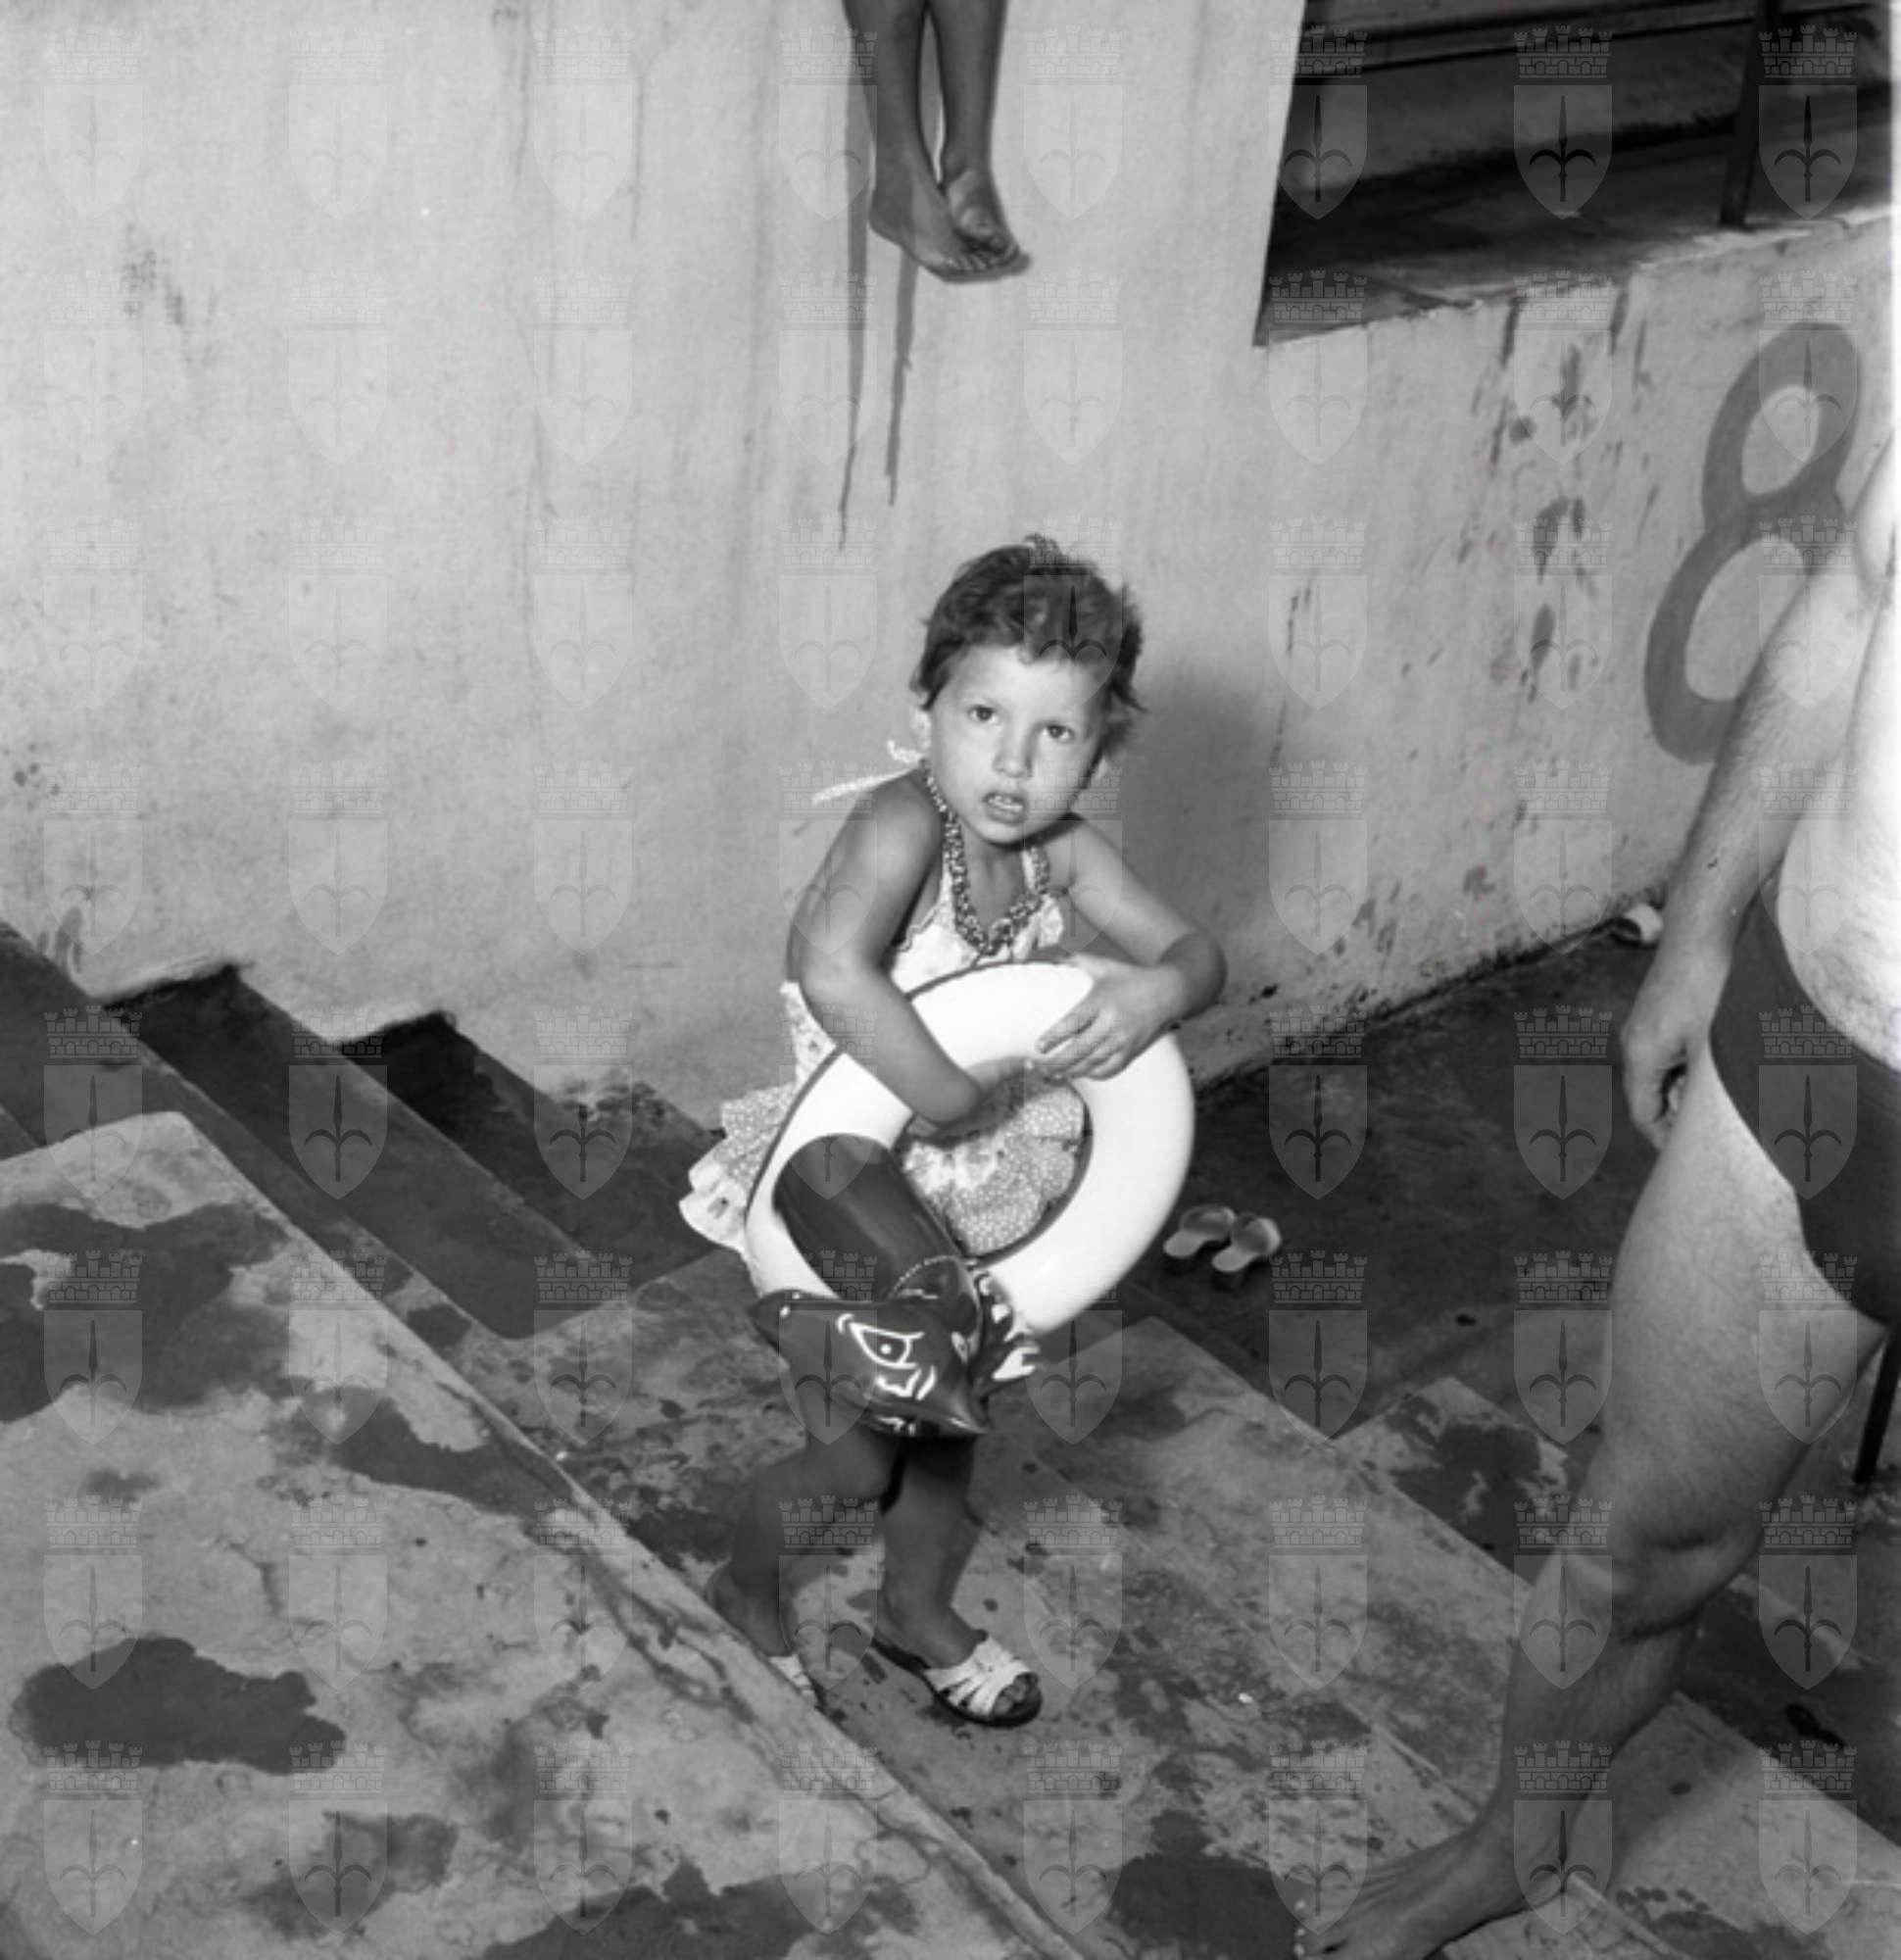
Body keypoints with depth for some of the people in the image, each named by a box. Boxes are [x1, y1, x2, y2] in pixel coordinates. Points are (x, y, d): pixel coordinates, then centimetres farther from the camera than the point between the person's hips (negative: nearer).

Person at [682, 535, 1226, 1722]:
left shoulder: (1060, 852, -9)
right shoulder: (902, 826, -31)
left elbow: (1196, 949, -5)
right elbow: (833, 974, -48)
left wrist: (1157, 990, -29)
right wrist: (959, 1100, -41)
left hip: (972, 1201, 7)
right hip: (848, 1194, -7)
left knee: (951, 1411, 24)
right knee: (857, 1463, 4)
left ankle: (920, 1610, 51)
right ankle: (748, 1587, 37)